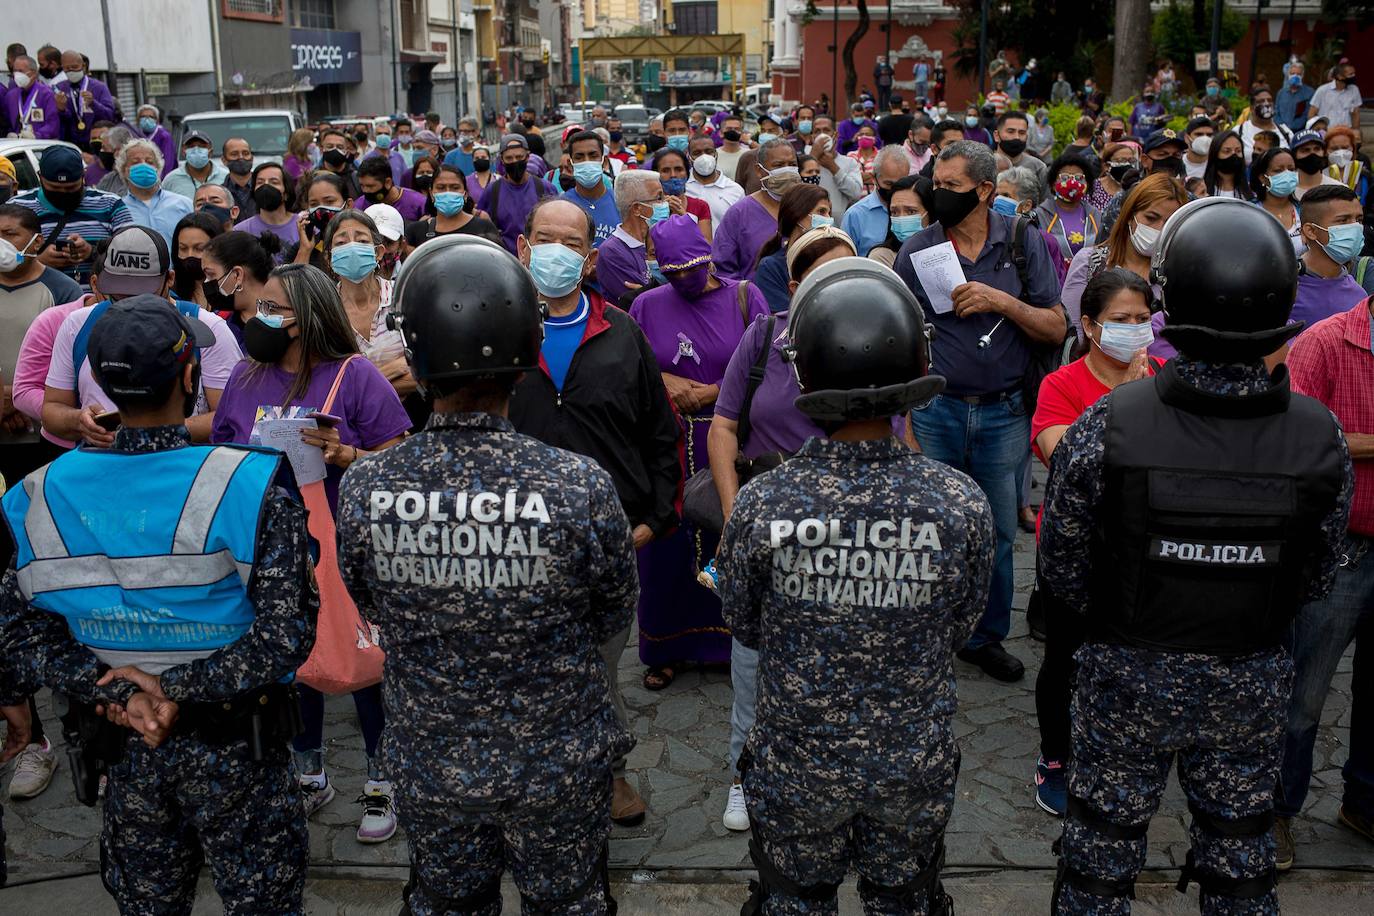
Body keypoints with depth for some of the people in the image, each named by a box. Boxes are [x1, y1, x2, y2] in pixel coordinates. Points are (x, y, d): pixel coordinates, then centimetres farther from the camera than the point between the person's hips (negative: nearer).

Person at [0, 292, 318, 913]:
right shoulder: (252, 487, -22)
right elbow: (286, 637, -24)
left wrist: (120, 692, -10)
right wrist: (178, 687, -16)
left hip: (124, 750, 4)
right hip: (234, 748, -3)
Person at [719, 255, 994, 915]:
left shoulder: (761, 506, -24)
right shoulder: (961, 504, -21)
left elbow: (744, 626, -6)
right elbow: (960, 630, -4)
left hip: (797, 765, -1)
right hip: (918, 763, 1)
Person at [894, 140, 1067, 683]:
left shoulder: (1024, 243, 1)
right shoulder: (916, 250, 0)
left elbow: (1055, 330, 0)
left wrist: (1003, 301, -16)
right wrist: (905, 423, -2)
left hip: (1004, 413, 1)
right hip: (937, 411, 0)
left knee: (998, 532, 9)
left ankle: (987, 636, 25)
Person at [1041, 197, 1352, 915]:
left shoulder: (1107, 427, -23)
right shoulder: (1320, 437, -15)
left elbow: (1062, 567, -11)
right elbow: (1315, 580, -3)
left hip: (1127, 675, -2)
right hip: (1253, 687, 2)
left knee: (1100, 857, 17)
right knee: (1240, 858, 23)